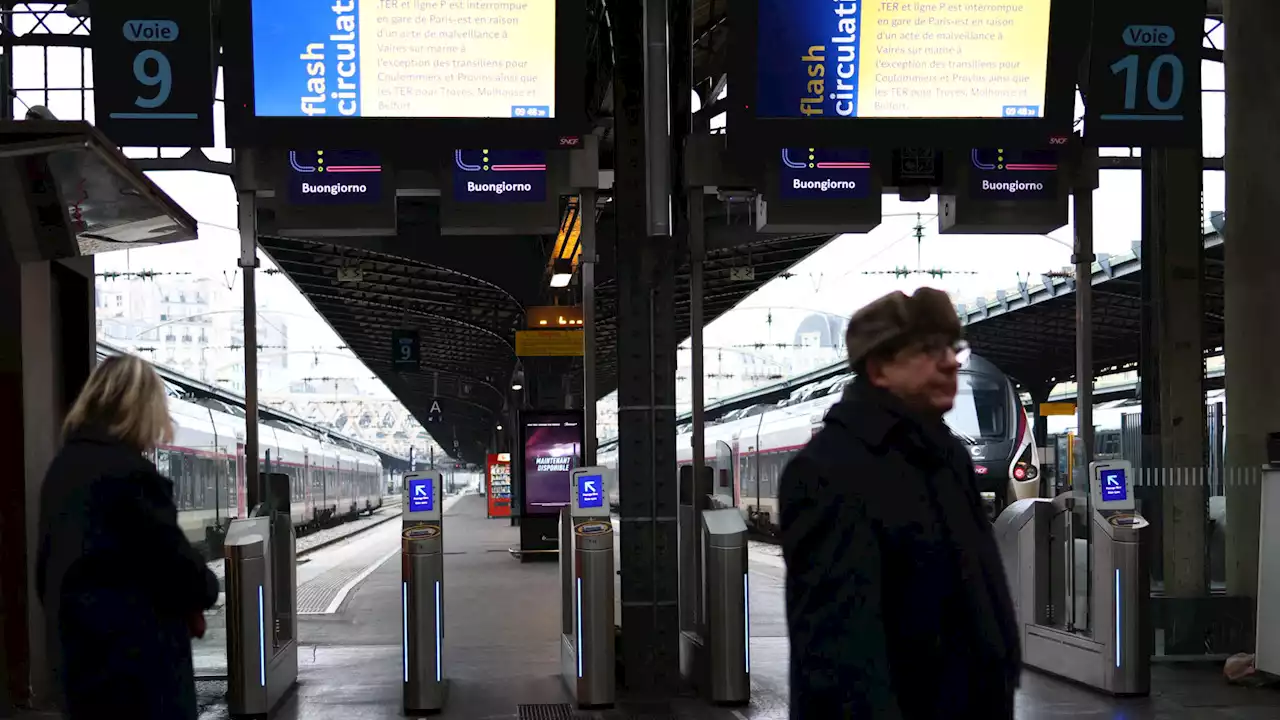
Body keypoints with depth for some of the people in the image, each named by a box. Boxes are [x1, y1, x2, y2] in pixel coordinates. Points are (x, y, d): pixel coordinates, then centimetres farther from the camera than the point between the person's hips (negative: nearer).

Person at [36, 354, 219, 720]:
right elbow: (172, 557, -15)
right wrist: (204, 591, 5)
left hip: (76, 645, 8)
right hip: (136, 650, -8)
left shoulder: (62, 467, 9)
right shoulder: (132, 473, -16)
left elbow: (48, 562, 14)